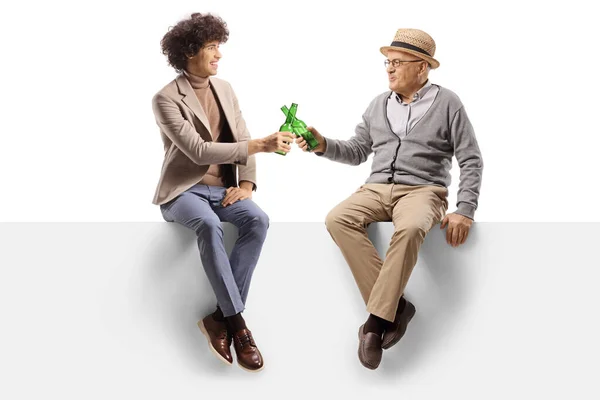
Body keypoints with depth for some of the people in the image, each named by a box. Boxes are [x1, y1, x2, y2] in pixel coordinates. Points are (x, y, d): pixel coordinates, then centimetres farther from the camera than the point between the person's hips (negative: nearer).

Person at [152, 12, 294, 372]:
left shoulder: (225, 90, 11)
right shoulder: (166, 99, -10)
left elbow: (242, 139, 11)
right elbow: (199, 151, -20)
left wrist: (246, 184, -8)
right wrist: (260, 145, -26)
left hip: (222, 189, 5)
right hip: (184, 191, -5)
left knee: (258, 219, -28)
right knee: (209, 225, -38)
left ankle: (221, 316, -23)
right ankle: (236, 322, -29)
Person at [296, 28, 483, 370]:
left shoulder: (447, 103, 3)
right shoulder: (379, 105, 16)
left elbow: (471, 161, 0)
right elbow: (357, 152, 19)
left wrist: (465, 211, -11)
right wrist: (323, 145, 0)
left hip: (422, 191, -4)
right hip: (377, 189, 5)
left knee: (410, 229, -40)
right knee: (337, 220, -27)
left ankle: (376, 321, -31)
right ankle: (394, 306, -24)